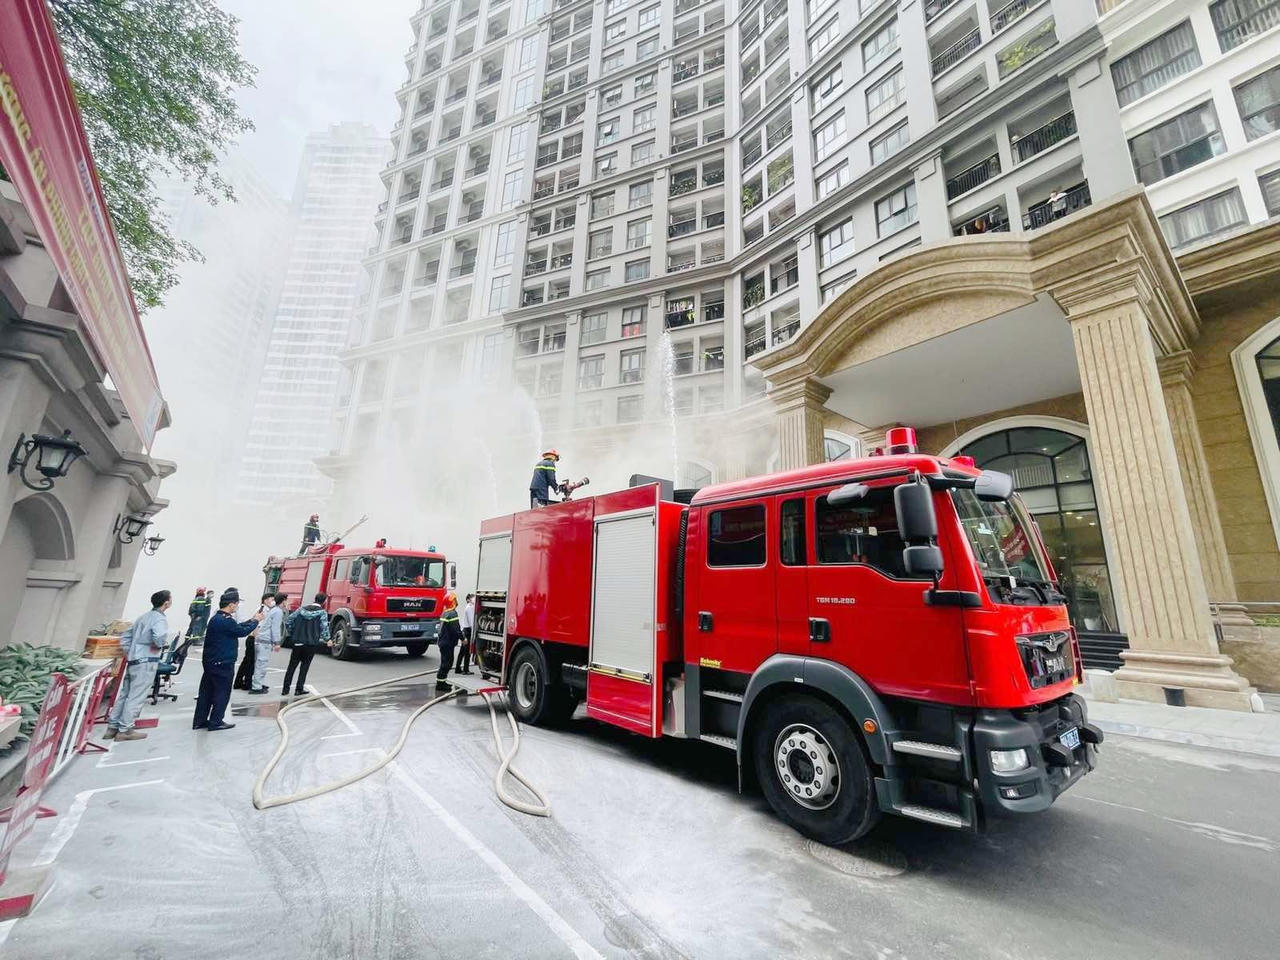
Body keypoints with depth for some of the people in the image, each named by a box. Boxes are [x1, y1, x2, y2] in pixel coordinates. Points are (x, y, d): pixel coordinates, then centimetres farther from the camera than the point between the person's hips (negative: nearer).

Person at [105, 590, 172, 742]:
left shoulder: (144, 617, 13)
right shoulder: (160, 619, -14)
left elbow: (125, 637, 18)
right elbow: (160, 636, -33)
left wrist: (128, 655, 18)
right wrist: (159, 646, -12)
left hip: (133, 661, 8)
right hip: (146, 662, -8)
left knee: (124, 694, 15)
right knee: (136, 697, -1)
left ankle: (112, 727, 22)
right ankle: (125, 730, 5)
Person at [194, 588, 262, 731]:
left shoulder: (216, 618, 10)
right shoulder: (226, 620, -23)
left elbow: (237, 627, 14)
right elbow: (242, 631, -14)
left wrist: (252, 620, 12)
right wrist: (256, 621, -2)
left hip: (210, 661, 10)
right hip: (222, 663, -10)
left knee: (206, 690, 16)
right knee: (222, 692, 3)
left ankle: (199, 721, 24)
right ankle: (215, 722, 11)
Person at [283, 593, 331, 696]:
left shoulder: (302, 608, 8)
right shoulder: (322, 612, -6)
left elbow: (289, 620, 8)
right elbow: (324, 627, -13)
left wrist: (291, 633, 18)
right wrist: (327, 640, -1)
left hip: (297, 642, 4)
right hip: (311, 643, -4)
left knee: (292, 665, 12)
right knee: (305, 665, 8)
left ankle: (285, 689, 14)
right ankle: (299, 689, 9)